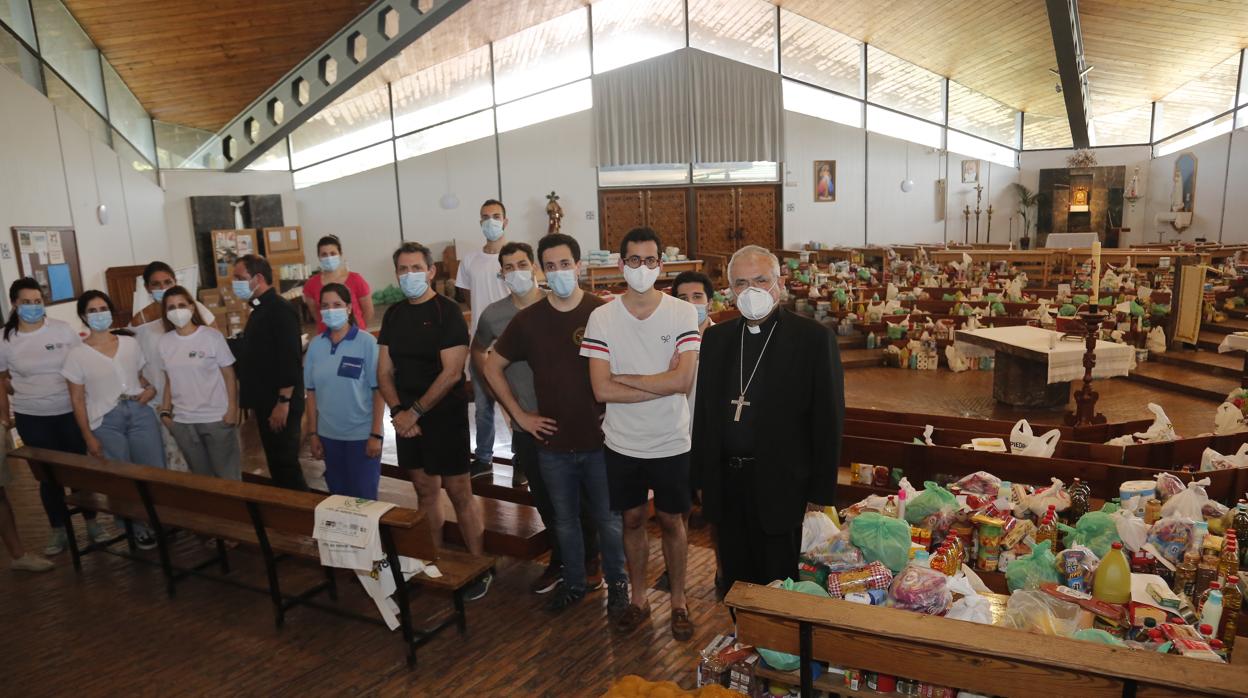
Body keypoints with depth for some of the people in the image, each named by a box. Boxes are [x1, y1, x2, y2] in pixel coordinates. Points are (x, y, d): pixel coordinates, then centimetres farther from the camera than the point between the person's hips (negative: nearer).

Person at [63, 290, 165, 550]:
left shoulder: (130, 343, 6)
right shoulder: (77, 355, -3)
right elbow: (77, 400, -1)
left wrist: (151, 388, -5)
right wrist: (88, 437, -4)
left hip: (140, 412, 2)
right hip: (105, 422, -2)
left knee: (156, 470, 2)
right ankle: (139, 526, 22)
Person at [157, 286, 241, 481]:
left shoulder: (211, 336, -7)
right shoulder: (164, 342, 4)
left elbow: (229, 376, -6)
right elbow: (169, 381, 12)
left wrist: (232, 410, -11)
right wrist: (165, 412, 6)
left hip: (217, 418, -3)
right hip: (182, 421, 3)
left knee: (227, 474, 5)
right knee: (201, 475, 13)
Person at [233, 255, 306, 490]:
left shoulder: (280, 310, -16)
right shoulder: (259, 309, 13)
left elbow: (290, 361, -23)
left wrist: (283, 403, -23)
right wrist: (255, 400, 20)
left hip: (280, 405, -10)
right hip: (265, 403, 10)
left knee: (285, 464, -2)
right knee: (276, 462, 16)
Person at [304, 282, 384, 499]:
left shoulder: (367, 342, -10)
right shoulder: (316, 345, 3)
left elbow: (378, 390, -9)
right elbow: (312, 392, 8)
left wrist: (376, 434, -11)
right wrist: (313, 433, 6)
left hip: (362, 435, -4)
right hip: (328, 435, 4)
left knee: (364, 497, 5)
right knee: (338, 495, 15)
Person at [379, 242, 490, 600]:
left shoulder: (447, 312, -9)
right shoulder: (393, 315, 9)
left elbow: (451, 373, -16)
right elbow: (384, 371, 8)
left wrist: (414, 412, -14)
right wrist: (397, 411, -8)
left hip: (444, 416, -6)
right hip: (407, 418, 6)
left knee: (459, 492, -2)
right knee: (425, 490, 14)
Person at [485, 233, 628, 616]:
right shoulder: (527, 319, -2)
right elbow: (493, 367, 9)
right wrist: (519, 414, 4)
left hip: (599, 440, -2)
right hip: (553, 443, 2)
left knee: (608, 517, 12)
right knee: (565, 519, 18)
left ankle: (617, 582, 34)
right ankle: (573, 582, 38)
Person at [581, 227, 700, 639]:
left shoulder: (682, 314, -10)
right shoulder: (602, 318, -7)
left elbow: (683, 380, -20)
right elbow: (602, 390, -15)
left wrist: (625, 378, -15)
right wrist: (662, 385, -17)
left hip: (670, 443, -1)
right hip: (622, 443, 1)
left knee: (671, 521, 14)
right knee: (632, 520, 17)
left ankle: (678, 601, 34)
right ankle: (638, 599, 36)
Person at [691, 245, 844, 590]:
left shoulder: (814, 338, -7)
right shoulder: (716, 338, 7)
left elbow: (828, 418, -7)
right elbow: (704, 410, 10)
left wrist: (821, 491, -8)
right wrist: (702, 477, 8)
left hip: (781, 488, -4)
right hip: (727, 485, 4)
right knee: (735, 583, 17)